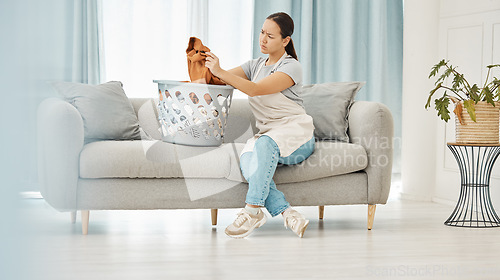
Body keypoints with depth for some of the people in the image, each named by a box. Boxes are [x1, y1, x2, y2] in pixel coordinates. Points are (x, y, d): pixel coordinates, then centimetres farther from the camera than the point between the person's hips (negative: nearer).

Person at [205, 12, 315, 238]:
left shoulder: (291, 67, -5)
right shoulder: (256, 65, 18)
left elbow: (255, 89, -19)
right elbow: (225, 77, 5)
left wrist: (220, 72, -27)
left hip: (295, 133, -5)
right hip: (267, 134, 6)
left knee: (265, 144, -39)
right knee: (247, 159, -30)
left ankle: (253, 210, -38)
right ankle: (286, 213, -34)